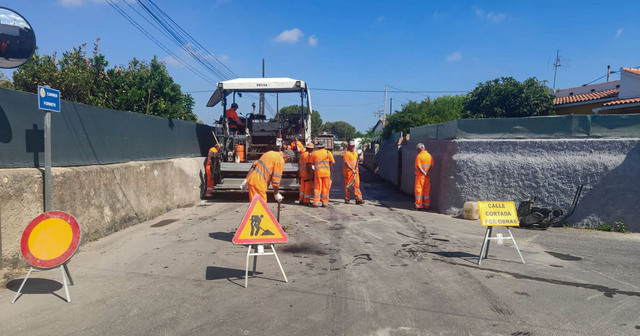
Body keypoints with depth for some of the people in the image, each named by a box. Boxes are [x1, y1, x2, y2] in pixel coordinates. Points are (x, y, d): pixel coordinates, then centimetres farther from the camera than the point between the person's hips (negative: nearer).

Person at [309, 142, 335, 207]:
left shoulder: (314, 153, 6)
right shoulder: (328, 152, 5)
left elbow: (310, 163, 8)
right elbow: (333, 162, 2)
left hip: (318, 172, 0)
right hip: (327, 172, 0)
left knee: (317, 187, 4)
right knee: (326, 187, 5)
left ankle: (316, 202, -1)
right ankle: (325, 202, 6)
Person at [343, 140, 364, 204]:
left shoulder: (355, 153, 15)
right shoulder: (346, 153, -10)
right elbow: (346, 163, -17)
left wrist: (356, 169, 13)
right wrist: (352, 169, -25)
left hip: (355, 171, 7)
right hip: (348, 171, -7)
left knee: (357, 185, 2)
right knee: (348, 185, 0)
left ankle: (358, 199, 1)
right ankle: (347, 199, 11)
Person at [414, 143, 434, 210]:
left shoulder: (419, 156, -11)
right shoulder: (429, 155, 6)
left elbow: (419, 167, -17)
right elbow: (432, 165, 0)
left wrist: (425, 173, -13)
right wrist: (428, 172, -9)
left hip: (420, 175, -5)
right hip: (427, 176, 5)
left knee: (419, 190, 1)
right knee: (426, 190, 12)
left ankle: (419, 205, 1)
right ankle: (426, 205, 16)